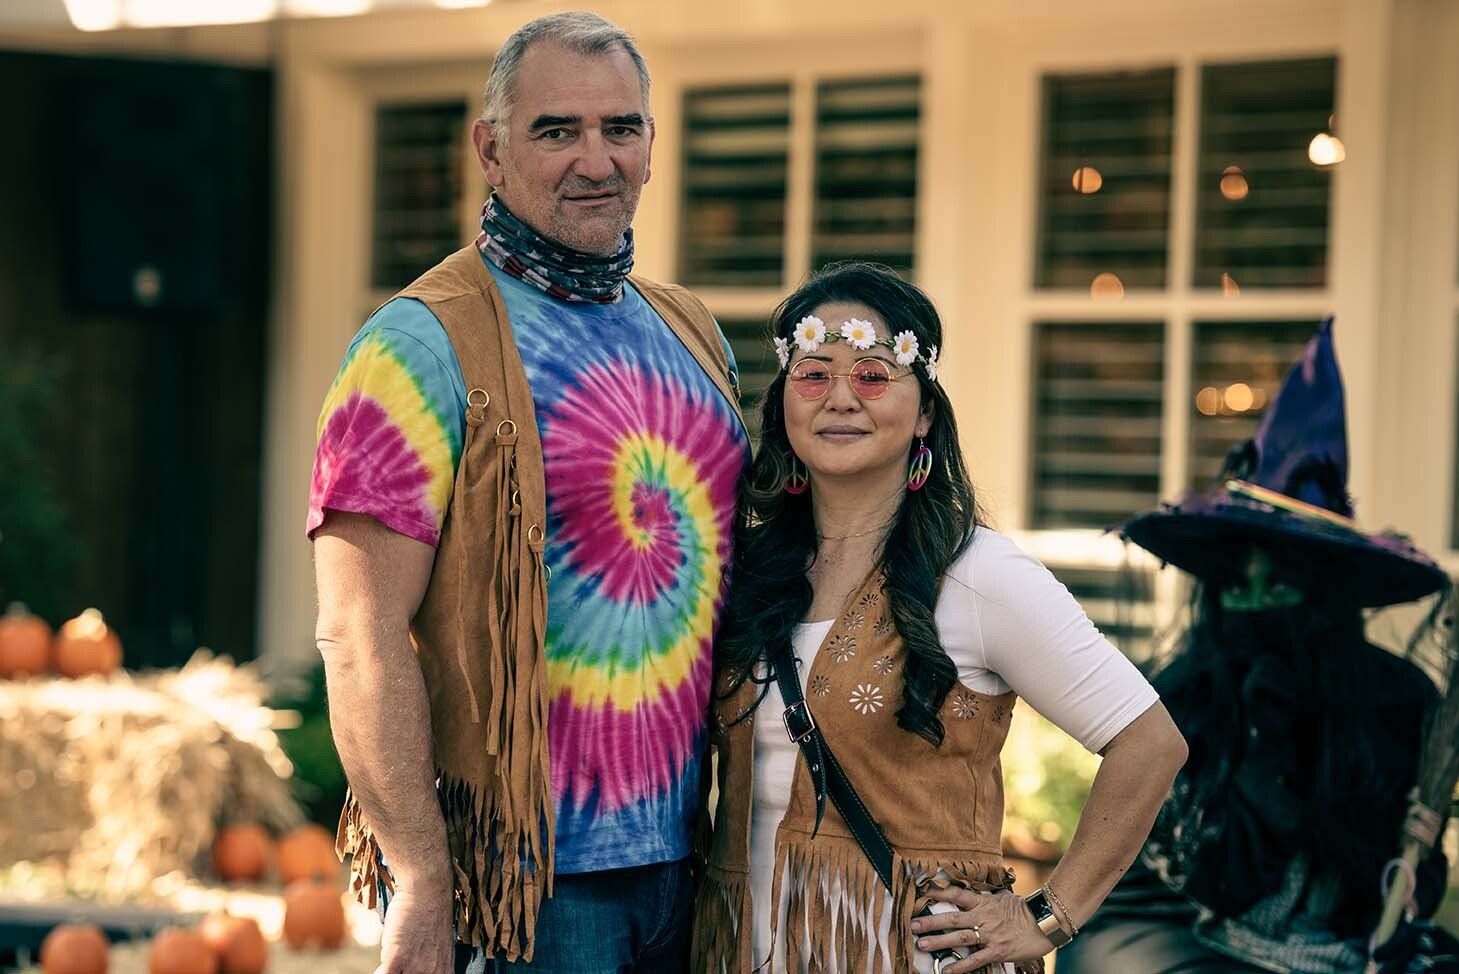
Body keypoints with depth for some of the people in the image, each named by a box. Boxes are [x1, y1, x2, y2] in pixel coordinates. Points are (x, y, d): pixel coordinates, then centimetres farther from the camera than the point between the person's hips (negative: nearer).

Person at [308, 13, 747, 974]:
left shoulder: (694, 334, 11)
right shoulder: (424, 345, -10)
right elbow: (360, 637, -16)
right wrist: (421, 881, -20)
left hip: (685, 857, 7)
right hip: (526, 876, -6)